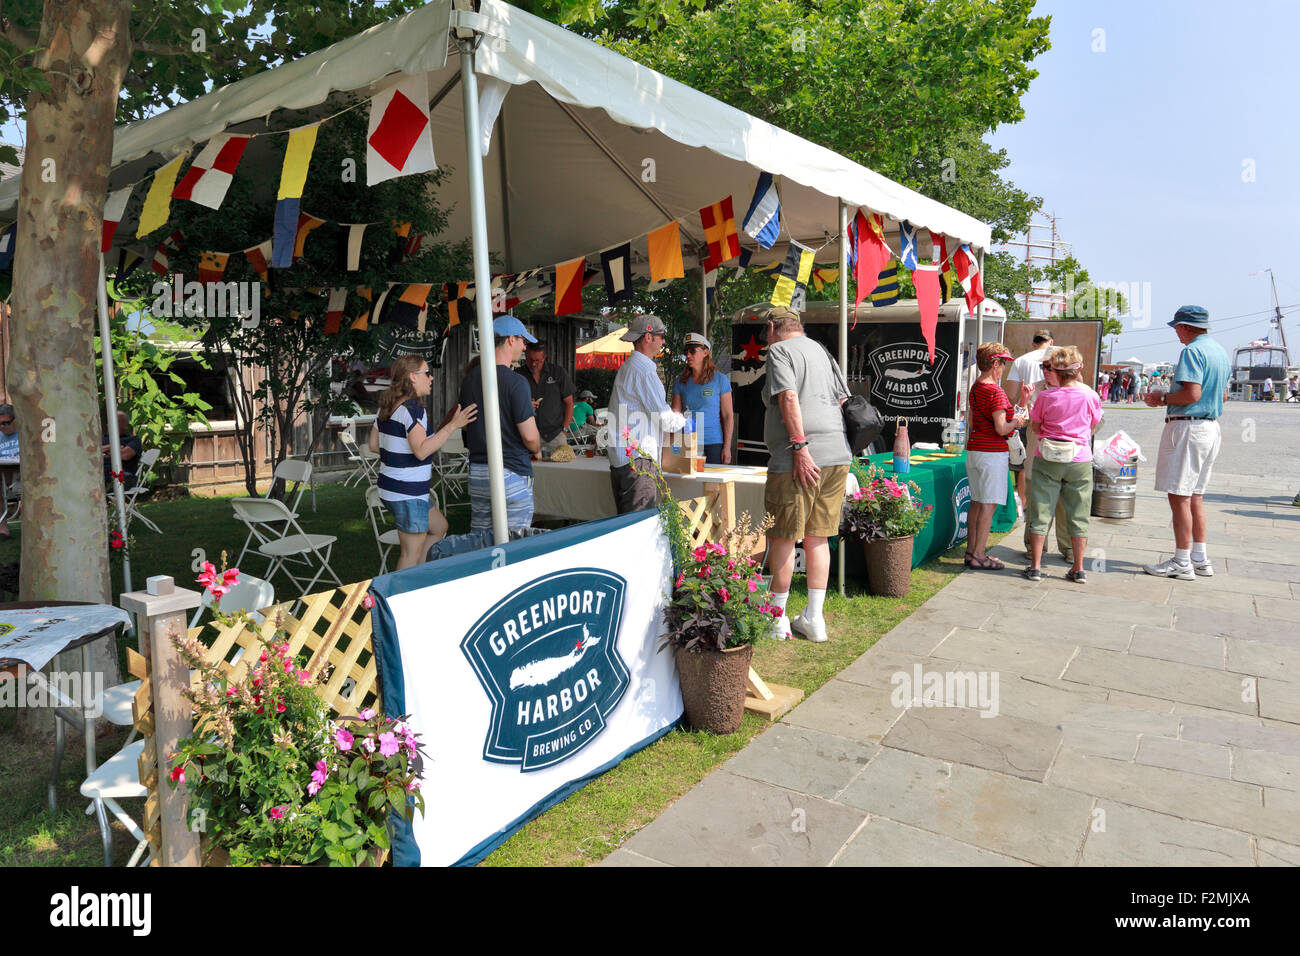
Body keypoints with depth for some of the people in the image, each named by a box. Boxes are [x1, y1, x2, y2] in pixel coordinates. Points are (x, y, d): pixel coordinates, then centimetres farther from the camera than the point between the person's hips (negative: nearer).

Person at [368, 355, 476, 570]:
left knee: (439, 527, 24)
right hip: (408, 493, -10)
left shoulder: (387, 406, 10)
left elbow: (374, 444, 16)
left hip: (390, 487, 10)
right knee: (412, 555, 0)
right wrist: (453, 425, -24)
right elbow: (421, 450, -26)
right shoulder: (413, 407, -18)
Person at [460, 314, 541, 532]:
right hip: (512, 474, -7)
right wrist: (537, 450, 6)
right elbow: (529, 436, -17)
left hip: (477, 473, 7)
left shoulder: (469, 379, 7)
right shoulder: (515, 382, -15)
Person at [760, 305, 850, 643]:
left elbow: (789, 397, -15)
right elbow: (844, 400, 18)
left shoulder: (779, 350, -1)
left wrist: (800, 447, -19)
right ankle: (814, 618, 16)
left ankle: (777, 617, 12)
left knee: (782, 537, 3)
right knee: (817, 536, 12)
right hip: (837, 454, 7)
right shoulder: (821, 350, 21)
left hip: (799, 458, -7)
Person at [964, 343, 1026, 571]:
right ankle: (978, 555, -1)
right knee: (988, 505, -3)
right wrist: (1016, 422, 0)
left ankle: (971, 551, 18)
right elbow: (1001, 429, -20)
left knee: (976, 502, 12)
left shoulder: (975, 388, 10)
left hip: (973, 449, 8)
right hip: (992, 452, -8)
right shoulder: (995, 391, -16)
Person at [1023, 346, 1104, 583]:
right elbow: (1093, 425, 10)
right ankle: (1078, 569, 15)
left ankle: (1035, 566, 7)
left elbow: (1035, 428, 5)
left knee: (1040, 512, 5)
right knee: (1078, 515, 9)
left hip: (1047, 460, -1)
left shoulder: (1046, 397, -6)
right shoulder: (1090, 396, -4)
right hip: (1080, 460, 1)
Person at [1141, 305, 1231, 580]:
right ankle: (1200, 558, 20)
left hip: (1187, 427, -10)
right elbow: (1222, 395, 23)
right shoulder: (1220, 350, 16)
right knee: (1195, 495, 16)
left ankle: (1182, 563, -3)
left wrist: (1162, 398, -8)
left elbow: (1192, 393, -23)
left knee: (1179, 496, -5)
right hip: (1212, 426, 10)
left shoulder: (1192, 351, -14)